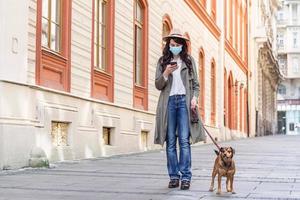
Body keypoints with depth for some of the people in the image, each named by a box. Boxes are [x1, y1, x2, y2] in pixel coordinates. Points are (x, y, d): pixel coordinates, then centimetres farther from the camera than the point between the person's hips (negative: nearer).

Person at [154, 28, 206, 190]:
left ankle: (186, 177, -8)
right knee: (170, 142, 0)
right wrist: (166, 73, -10)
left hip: (184, 100, -1)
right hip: (169, 101, 1)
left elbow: (195, 83, 12)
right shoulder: (163, 61, 12)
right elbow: (158, 85, 7)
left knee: (184, 140, -8)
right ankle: (174, 176, 4)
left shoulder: (189, 60, 12)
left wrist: (194, 97, -6)